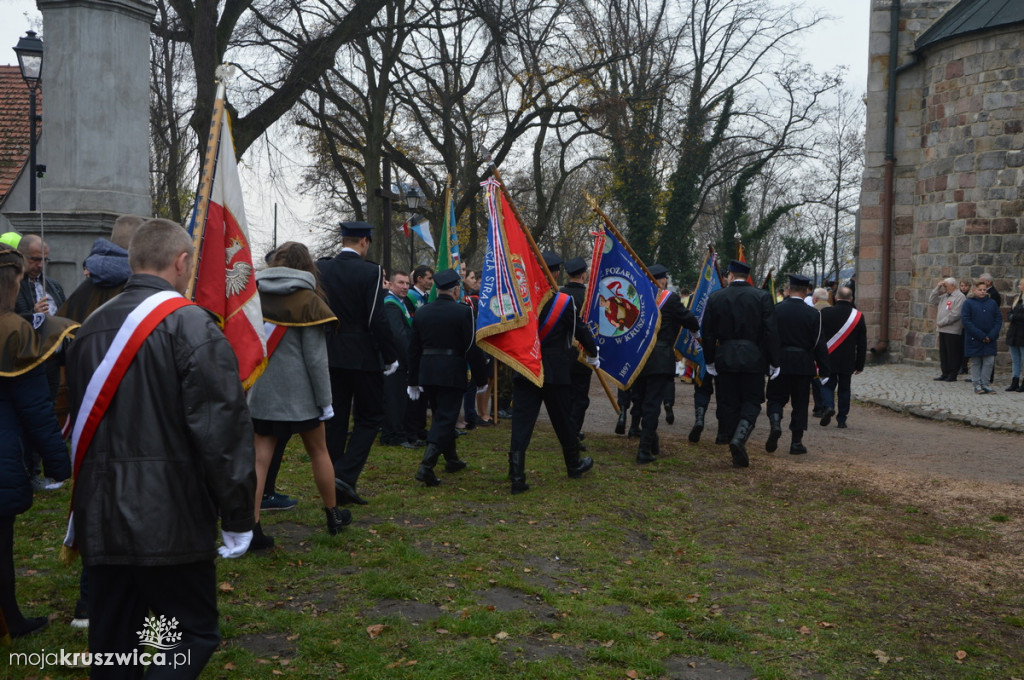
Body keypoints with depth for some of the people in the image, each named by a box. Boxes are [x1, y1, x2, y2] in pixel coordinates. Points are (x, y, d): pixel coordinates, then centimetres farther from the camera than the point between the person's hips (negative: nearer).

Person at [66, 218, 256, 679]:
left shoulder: (91, 326, 8)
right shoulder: (190, 324, -12)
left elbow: (80, 421, 16)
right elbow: (221, 427, -16)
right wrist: (237, 517, -8)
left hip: (98, 520, 7)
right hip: (170, 520, -7)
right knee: (195, 635, 4)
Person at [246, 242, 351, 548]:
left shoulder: (253, 295, 2)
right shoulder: (307, 300, -9)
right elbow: (315, 357, -10)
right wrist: (325, 401, -4)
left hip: (259, 391, 3)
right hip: (297, 393, -2)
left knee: (260, 457, 2)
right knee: (318, 451, 14)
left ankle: (251, 526, -4)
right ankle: (333, 515, 29)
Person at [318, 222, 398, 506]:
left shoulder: (321, 269, 3)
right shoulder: (370, 272, -12)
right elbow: (377, 319, -16)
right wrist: (391, 357, -6)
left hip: (330, 356, 5)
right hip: (362, 357, -5)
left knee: (335, 419, 12)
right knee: (370, 418, 7)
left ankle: (333, 486, 15)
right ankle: (344, 475, -6)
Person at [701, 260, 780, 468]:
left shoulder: (715, 297, 1)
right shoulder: (762, 297, -3)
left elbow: (707, 333, 3)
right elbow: (771, 332, -6)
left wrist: (710, 361, 11)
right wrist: (773, 362, 0)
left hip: (725, 359, 1)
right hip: (753, 359, -1)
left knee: (729, 404, 8)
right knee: (751, 401, 9)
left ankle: (738, 455, 12)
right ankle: (739, 438, -16)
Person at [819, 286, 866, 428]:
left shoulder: (825, 313, -5)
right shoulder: (858, 316, 0)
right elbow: (862, 343, 4)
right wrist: (859, 365, 10)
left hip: (829, 359, -1)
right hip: (848, 362, 2)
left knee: (828, 385, 9)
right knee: (844, 388, 10)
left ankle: (828, 406, -17)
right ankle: (841, 420, 11)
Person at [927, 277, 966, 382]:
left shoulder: (960, 297, -10)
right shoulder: (944, 296, 15)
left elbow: (955, 314, -17)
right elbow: (931, 300, 16)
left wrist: (942, 322, -13)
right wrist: (937, 288, 7)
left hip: (953, 331, -8)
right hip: (943, 330, 8)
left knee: (952, 353, -2)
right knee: (943, 353, 10)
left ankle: (952, 375, 4)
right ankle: (945, 373, 18)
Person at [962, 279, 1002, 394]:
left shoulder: (992, 303, 7)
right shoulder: (968, 303, -3)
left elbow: (999, 319, 6)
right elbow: (966, 321, -9)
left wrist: (992, 335, -9)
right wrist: (981, 335, -15)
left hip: (990, 339, 3)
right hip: (974, 339, -3)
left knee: (989, 361, 0)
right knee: (976, 362, 4)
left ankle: (985, 384, 10)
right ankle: (977, 385, 11)